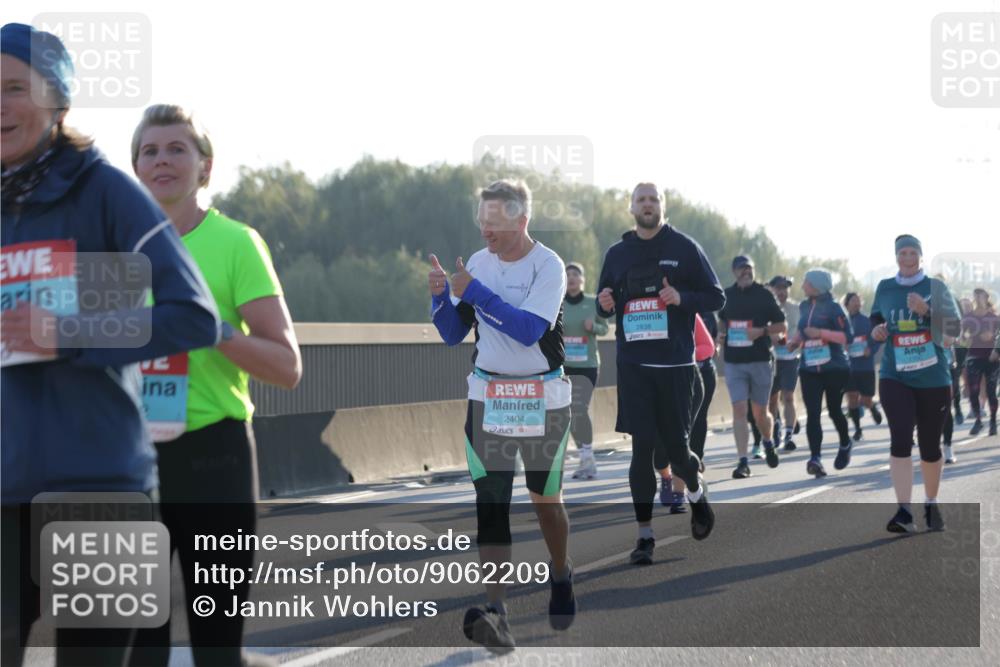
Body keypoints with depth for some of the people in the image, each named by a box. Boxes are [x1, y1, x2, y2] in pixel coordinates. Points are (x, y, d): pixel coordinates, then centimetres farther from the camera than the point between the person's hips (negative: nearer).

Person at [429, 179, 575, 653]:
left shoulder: (548, 266, -11)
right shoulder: (478, 263, 3)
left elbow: (528, 330, -24)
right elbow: (453, 334, 6)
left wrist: (474, 292, -26)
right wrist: (441, 295, -13)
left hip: (542, 398, -3)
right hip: (487, 396, 3)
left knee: (545, 499, 10)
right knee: (490, 502, -10)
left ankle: (561, 578, 38)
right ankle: (496, 613, -18)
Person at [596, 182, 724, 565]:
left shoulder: (684, 248, 1)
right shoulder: (617, 254, 10)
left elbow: (716, 297, 2)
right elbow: (604, 307, 17)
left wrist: (682, 297, -17)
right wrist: (604, 304, -7)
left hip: (675, 364, -2)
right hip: (633, 364, 2)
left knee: (674, 448, 2)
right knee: (642, 447, -4)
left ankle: (696, 492, 36)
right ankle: (645, 535, 2)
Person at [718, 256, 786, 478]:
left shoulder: (764, 294, -1)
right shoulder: (727, 295, 8)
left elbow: (782, 326, 2)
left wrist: (762, 331, -15)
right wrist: (721, 333, 4)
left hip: (760, 360, -2)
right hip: (734, 362, 2)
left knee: (760, 413, 7)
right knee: (739, 410, -9)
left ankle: (768, 443, 38)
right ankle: (743, 461, -10)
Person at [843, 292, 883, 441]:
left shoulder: (868, 321, 0)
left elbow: (877, 340, 0)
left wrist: (871, 350, -18)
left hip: (866, 366, 0)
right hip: (848, 366, 0)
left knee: (866, 400, 2)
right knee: (852, 398, -4)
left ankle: (873, 407, 38)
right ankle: (857, 429, 10)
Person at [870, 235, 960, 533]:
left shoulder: (935, 287, 1)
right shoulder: (885, 288, 7)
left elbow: (954, 327, -7)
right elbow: (876, 319, 22)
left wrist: (927, 311, -22)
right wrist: (877, 331, -1)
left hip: (933, 377, 0)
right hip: (895, 377, 0)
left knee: (930, 446, 9)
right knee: (900, 440, -16)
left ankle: (931, 505, 31)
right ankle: (904, 512, -20)